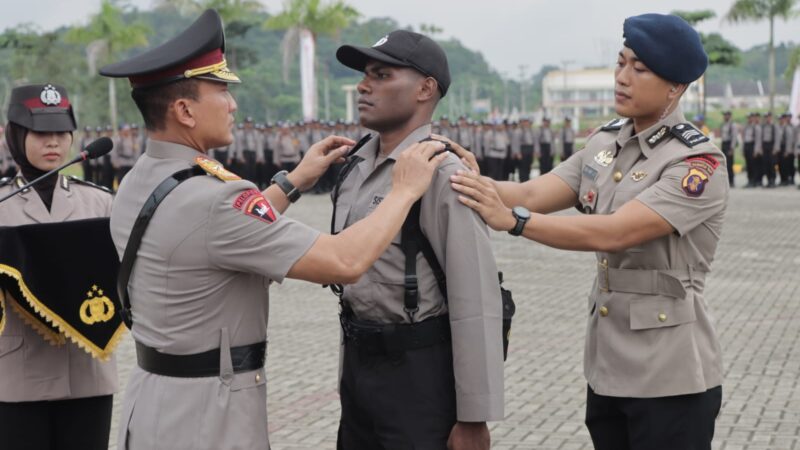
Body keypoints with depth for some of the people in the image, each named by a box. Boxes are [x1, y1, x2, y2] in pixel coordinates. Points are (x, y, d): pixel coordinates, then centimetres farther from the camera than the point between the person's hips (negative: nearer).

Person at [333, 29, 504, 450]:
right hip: (360, 362, 7)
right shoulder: (357, 166, 7)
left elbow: (475, 304, -20)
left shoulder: (445, 174, -18)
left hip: (419, 371, -7)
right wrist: (349, 371, 17)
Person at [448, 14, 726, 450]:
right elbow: (534, 193, -1)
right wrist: (476, 181, -19)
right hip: (606, 365, 7)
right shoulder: (605, 142, 6)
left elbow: (611, 234, -27)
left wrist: (512, 220, -32)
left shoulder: (698, 163, -17)